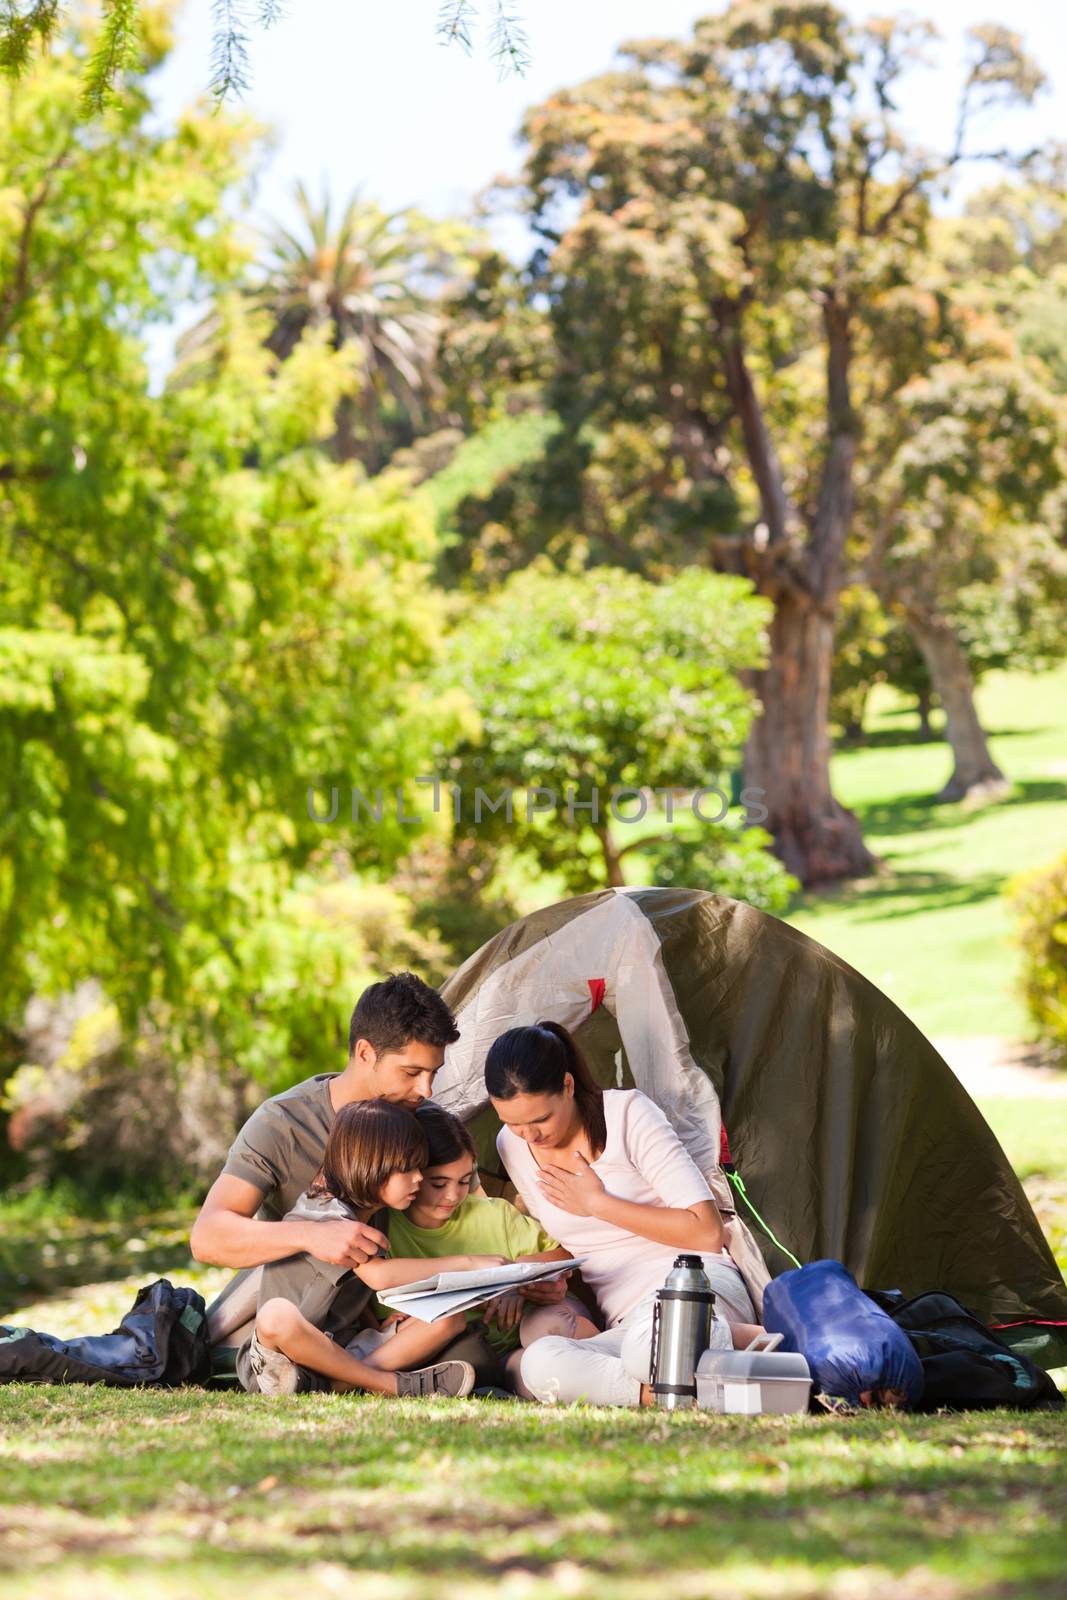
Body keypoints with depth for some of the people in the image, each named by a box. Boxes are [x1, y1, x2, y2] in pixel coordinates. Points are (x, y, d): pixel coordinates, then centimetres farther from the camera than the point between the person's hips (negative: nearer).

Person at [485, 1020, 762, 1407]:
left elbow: (706, 1231, -11)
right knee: (541, 1364, -33)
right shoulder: (511, 1146, 9)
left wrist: (597, 1204, -9)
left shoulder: (627, 1113, -7)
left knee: (651, 1345, -43)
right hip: (624, 1323, 4)